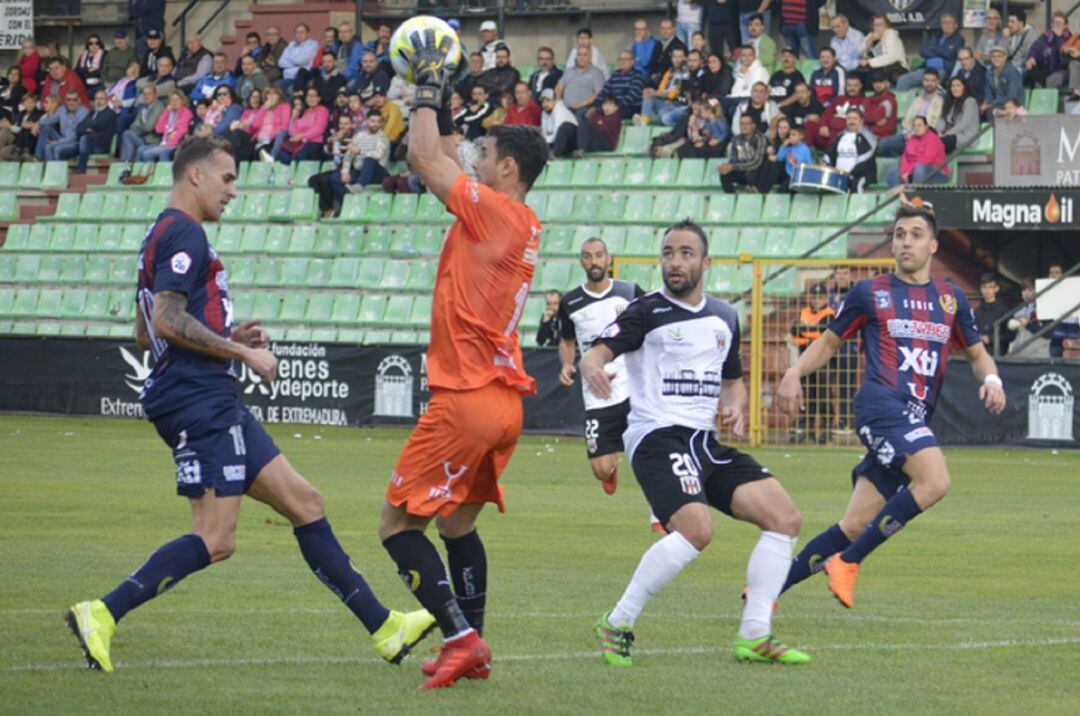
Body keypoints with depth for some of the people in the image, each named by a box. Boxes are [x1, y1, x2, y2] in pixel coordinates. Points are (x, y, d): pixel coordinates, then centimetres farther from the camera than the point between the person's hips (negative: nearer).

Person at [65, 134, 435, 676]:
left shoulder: (167, 235, 22)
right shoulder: (183, 234, -10)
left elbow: (144, 333, 26)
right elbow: (167, 320, -20)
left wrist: (229, 337, 18)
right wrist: (242, 351, -14)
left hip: (213, 402, 11)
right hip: (201, 401, -11)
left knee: (304, 504, 9)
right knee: (214, 541, -15)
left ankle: (383, 629, 10)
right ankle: (102, 615, -16)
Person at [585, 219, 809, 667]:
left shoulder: (724, 318, 18)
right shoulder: (646, 312, -1)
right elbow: (597, 352, -13)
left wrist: (735, 408, 7)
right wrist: (591, 367, -38)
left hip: (707, 443, 7)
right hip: (658, 436, -7)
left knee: (784, 518, -5)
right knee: (696, 529, -30)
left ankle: (755, 637, -1)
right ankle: (617, 626, -17)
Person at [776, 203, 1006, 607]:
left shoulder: (951, 299, 17)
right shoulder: (870, 293, 8)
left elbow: (976, 353, 24)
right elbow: (829, 342, 16)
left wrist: (991, 380, 2)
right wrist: (795, 373, -2)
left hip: (917, 420, 5)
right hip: (881, 404, -5)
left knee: (856, 526, 0)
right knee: (935, 482, -29)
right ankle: (847, 562, -20)